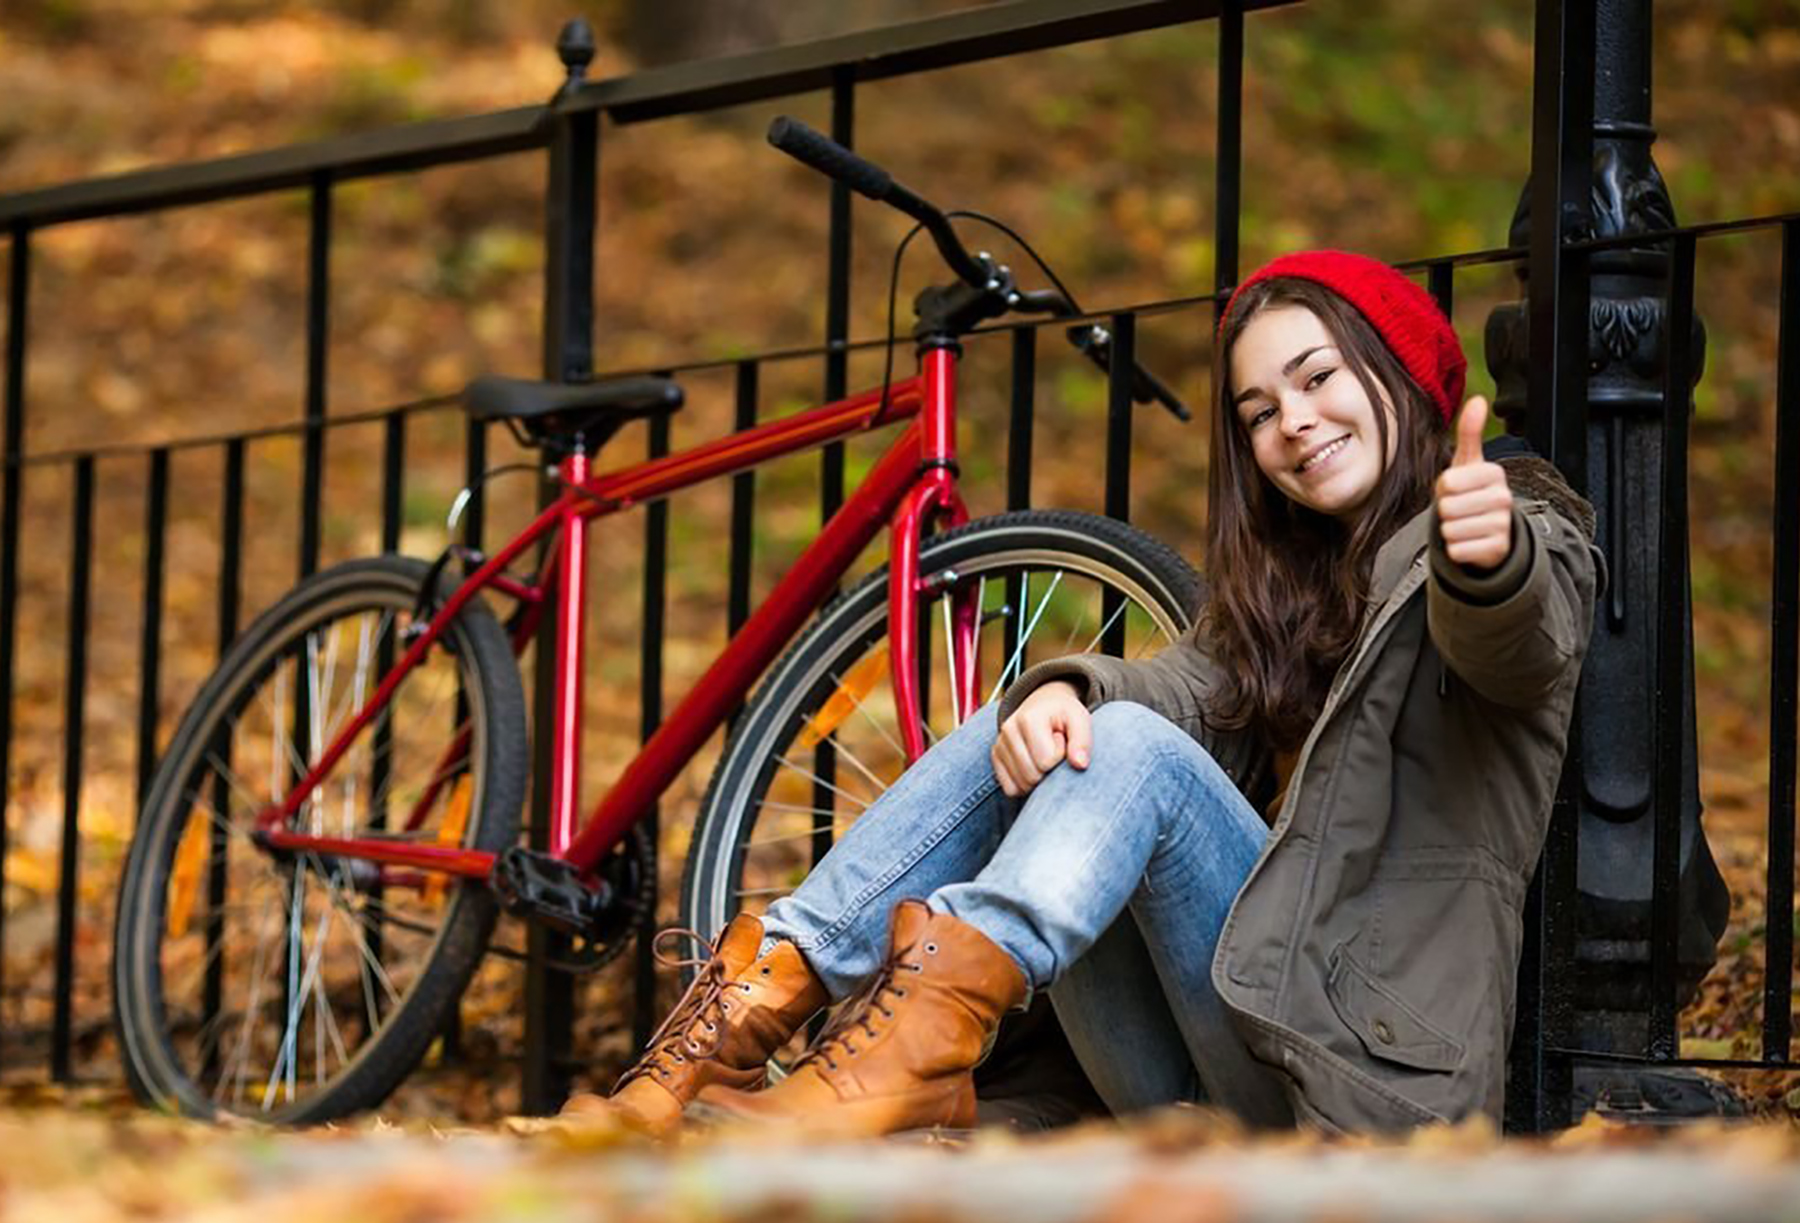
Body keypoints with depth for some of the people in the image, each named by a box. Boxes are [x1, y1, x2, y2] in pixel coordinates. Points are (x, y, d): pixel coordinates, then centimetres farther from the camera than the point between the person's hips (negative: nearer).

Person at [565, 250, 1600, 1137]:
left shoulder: (1531, 537, 6)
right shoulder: (1287, 579, 25)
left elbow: (1515, 642, -21)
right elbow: (1188, 682, 2)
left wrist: (1490, 559, -46)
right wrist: (1062, 691, -22)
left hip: (1368, 1065, -6)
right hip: (1202, 1092, 6)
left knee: (1139, 750, -25)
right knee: (1019, 741, -10)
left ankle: (928, 1034, -49)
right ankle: (748, 1010, -27)